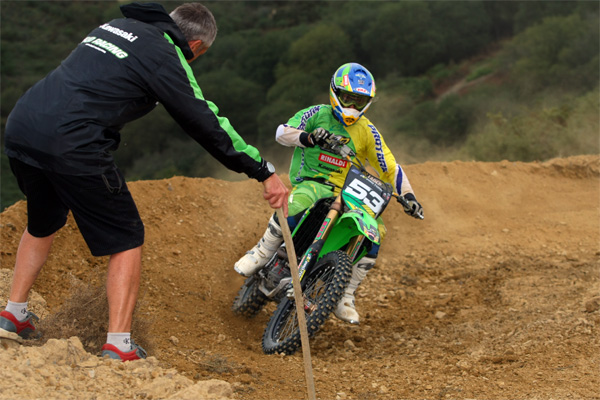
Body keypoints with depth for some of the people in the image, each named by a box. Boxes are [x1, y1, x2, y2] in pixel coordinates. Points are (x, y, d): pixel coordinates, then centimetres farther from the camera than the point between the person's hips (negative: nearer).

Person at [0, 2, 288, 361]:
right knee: (126, 239, 6)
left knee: (43, 223, 31)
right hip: (72, 145, -8)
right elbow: (207, 124, -3)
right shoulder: (166, 58, -3)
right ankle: (119, 346, 0)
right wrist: (265, 172, 3)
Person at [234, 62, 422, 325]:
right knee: (298, 204, -40)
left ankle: (344, 297, -7)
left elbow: (389, 167, 13)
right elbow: (282, 132, -11)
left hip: (348, 192, 4)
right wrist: (307, 137, -32)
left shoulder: (367, 131, 12)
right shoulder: (317, 114, 3)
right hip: (312, 182, -4)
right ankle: (259, 255, -20)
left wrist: (407, 195, -1)